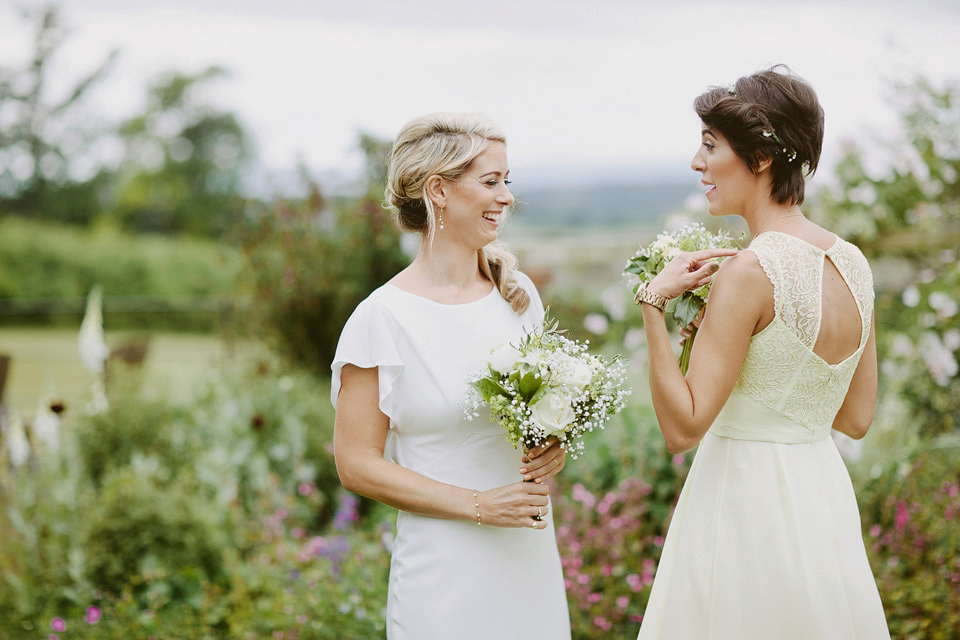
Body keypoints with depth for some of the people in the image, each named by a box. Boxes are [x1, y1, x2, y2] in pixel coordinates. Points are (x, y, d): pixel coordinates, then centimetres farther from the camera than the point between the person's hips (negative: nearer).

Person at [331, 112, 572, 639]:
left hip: (532, 557, 5)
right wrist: (479, 506, -15)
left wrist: (554, 448, -3)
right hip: (444, 569, -5)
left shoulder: (517, 293, 5)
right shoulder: (384, 317, -12)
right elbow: (357, 464, -10)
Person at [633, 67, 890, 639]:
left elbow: (683, 428, -20)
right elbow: (857, 417, 11)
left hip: (747, 501, -8)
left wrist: (653, 307, -17)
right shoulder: (853, 263, 2)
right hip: (824, 499, 8)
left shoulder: (751, 272, -20)